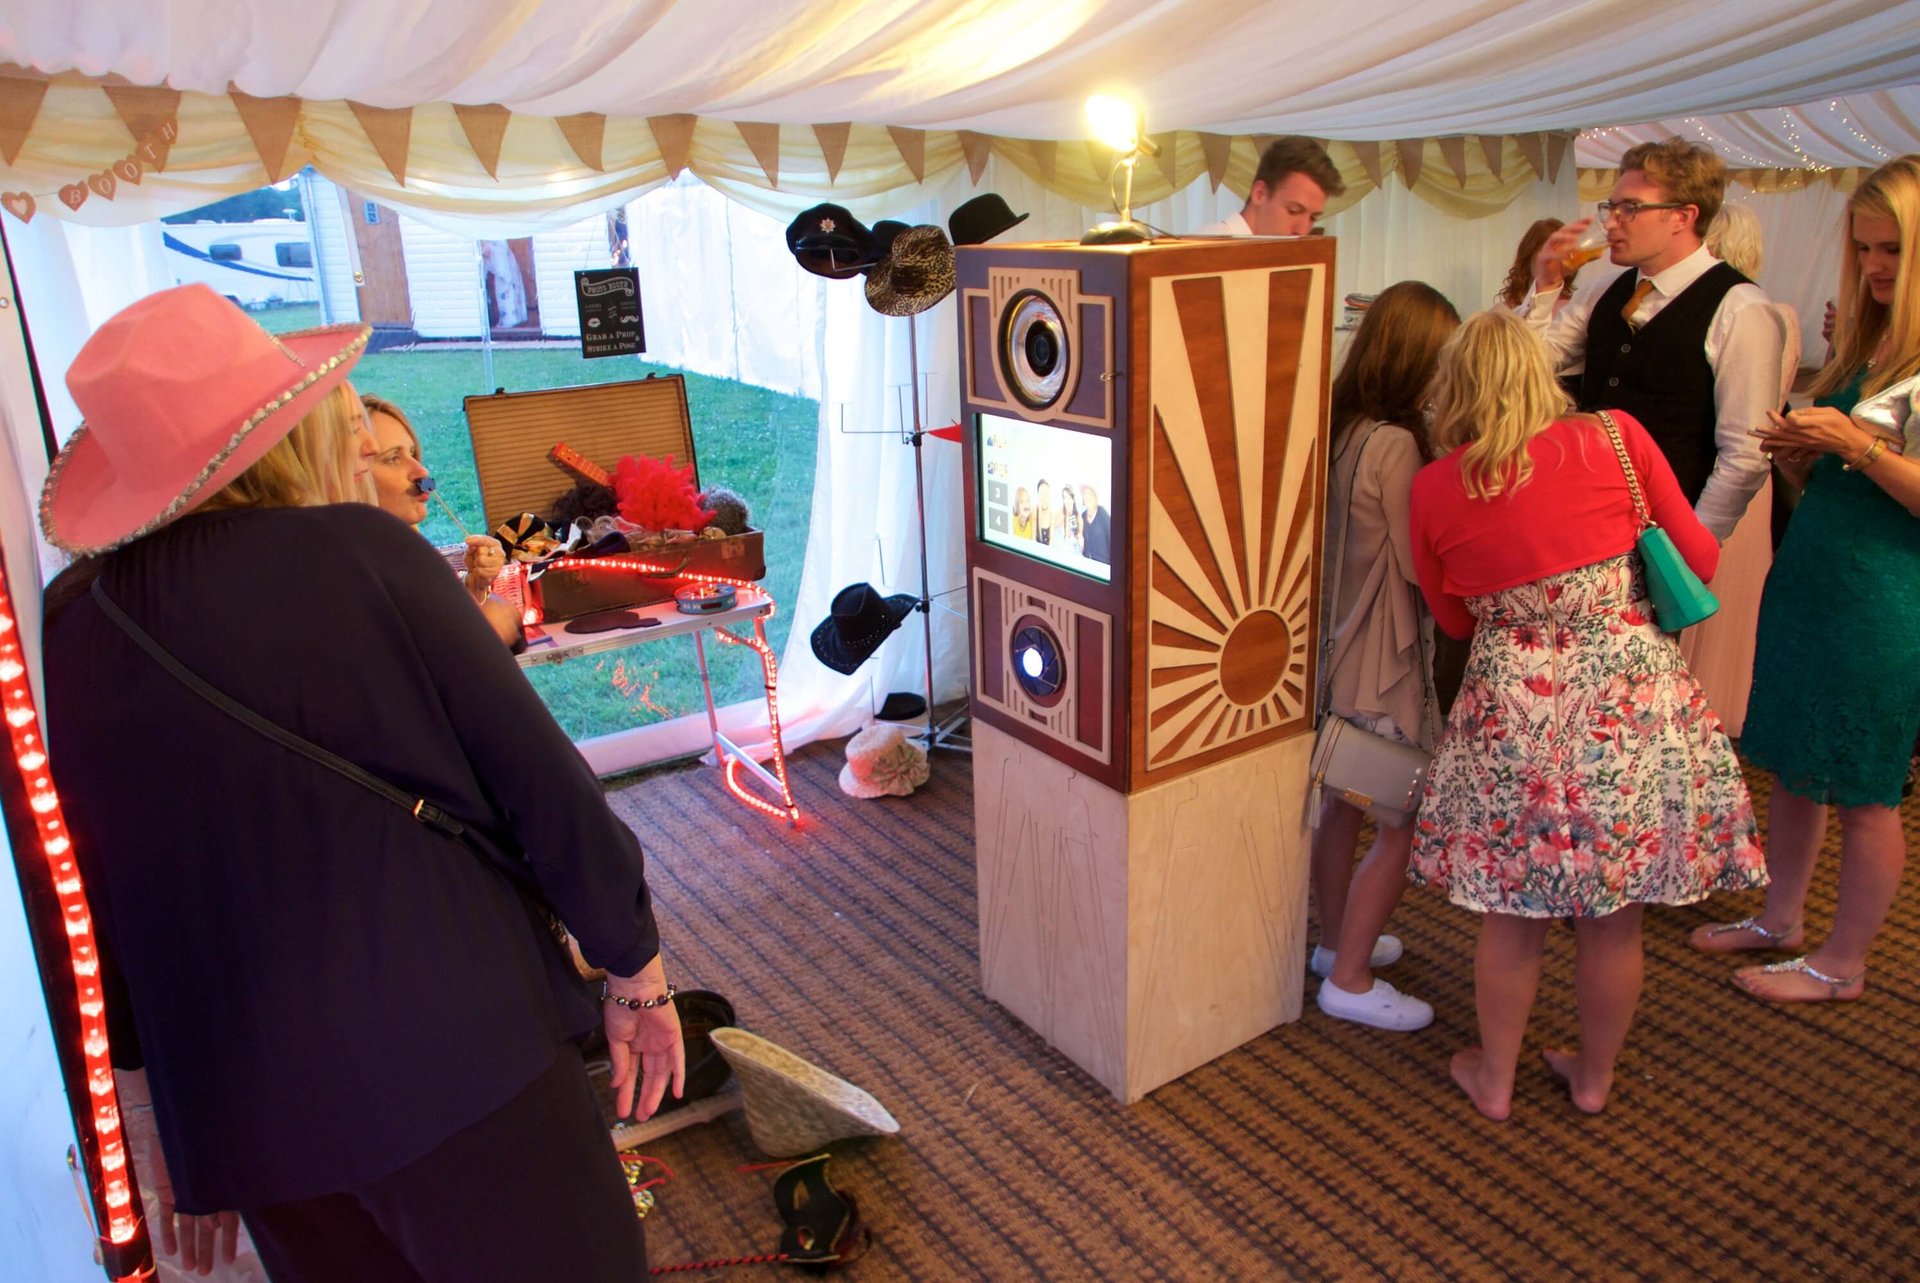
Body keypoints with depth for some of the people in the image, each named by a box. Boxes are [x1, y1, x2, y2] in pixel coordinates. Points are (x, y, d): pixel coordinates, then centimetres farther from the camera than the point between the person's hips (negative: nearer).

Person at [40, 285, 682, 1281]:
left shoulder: (68, 625, 1)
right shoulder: (361, 552, -13)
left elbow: (83, 902, 9)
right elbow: (539, 779, -12)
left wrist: (181, 1109, 22)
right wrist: (636, 970, 2)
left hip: (243, 1114, 5)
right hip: (459, 1060, -5)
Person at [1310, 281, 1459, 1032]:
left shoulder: (1339, 428, 5)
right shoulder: (1396, 444, -21)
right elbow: (1418, 564, -19)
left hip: (1335, 642, 9)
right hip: (1386, 658, -9)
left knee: (1343, 805, 21)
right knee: (1404, 826, 4)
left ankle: (1337, 941, 37)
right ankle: (1350, 981, 14)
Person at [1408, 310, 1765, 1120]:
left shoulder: (1433, 488, -4)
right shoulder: (1616, 437, -6)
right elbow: (1701, 562, 3)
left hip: (1511, 714, 0)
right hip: (1631, 702, 1)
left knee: (1510, 915, 16)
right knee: (1614, 922, 17)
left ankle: (1494, 1078, 33)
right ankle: (1594, 1077, 36)